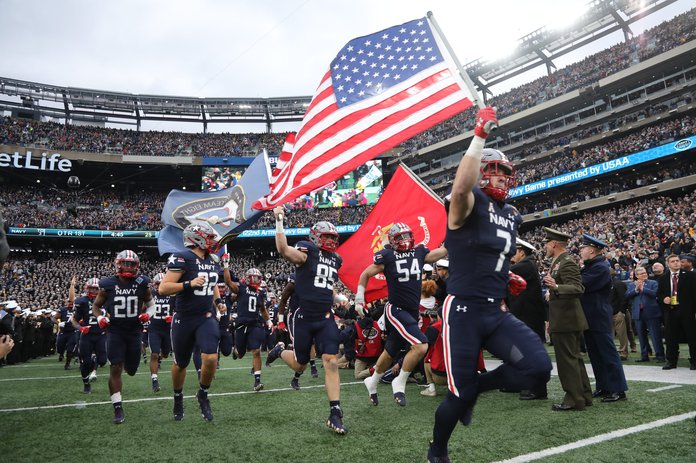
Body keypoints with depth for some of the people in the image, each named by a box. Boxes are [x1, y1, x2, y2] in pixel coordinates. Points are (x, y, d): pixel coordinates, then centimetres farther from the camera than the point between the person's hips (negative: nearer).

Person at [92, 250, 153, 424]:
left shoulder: (142, 283, -3)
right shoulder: (108, 284, -4)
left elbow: (151, 304, 11)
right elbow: (96, 306, 10)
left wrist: (147, 314, -10)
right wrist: (100, 318, -9)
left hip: (134, 331, 2)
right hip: (115, 331, -2)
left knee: (131, 370, 12)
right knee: (115, 368, -9)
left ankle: (125, 362, 49)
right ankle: (118, 408, 0)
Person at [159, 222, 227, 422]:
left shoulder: (212, 261, 6)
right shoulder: (182, 259, -15)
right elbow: (163, 288, -18)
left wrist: (218, 300, 8)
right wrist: (189, 284, -28)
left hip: (207, 317, 4)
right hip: (185, 319, -4)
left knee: (211, 358, -14)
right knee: (180, 363, 13)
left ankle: (203, 394, 13)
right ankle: (178, 398, 39)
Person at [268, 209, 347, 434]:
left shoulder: (335, 260, 12)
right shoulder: (306, 252, -9)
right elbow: (283, 249, -31)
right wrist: (279, 221, -30)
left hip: (325, 318, 5)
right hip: (303, 317, -5)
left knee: (331, 363, -8)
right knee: (300, 365, 10)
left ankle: (335, 414, -3)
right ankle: (280, 351, 45)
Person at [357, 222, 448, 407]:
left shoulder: (419, 252, 4)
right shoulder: (386, 256, -7)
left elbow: (444, 250, -4)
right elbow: (365, 274, 4)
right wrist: (359, 297, 1)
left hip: (412, 312, 6)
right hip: (396, 310, -6)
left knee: (390, 353, 19)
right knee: (420, 346, -21)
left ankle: (372, 382, 41)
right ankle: (399, 383, -3)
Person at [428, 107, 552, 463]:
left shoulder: (510, 216, 15)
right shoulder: (469, 202, -8)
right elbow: (460, 187, -35)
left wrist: (507, 278, 15)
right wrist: (480, 135, -32)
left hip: (496, 313, 7)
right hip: (463, 311, -7)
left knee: (538, 368, -13)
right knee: (460, 394, 0)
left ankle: (475, 386, 16)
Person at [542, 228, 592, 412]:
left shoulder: (567, 263, -15)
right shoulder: (557, 263, 15)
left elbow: (578, 288, -26)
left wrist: (556, 287, -42)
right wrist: (551, 320, 28)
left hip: (565, 321, -10)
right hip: (563, 319, 10)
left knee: (567, 360, -4)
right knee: (574, 358, 15)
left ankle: (574, 400, 3)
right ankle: (584, 396, 24)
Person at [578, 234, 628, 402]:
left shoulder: (600, 267, -16)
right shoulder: (588, 266, 16)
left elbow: (582, 284, -24)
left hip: (599, 318, -10)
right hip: (590, 318, 10)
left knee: (608, 353, -4)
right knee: (595, 354, 13)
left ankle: (618, 390, 3)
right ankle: (603, 387, 21)